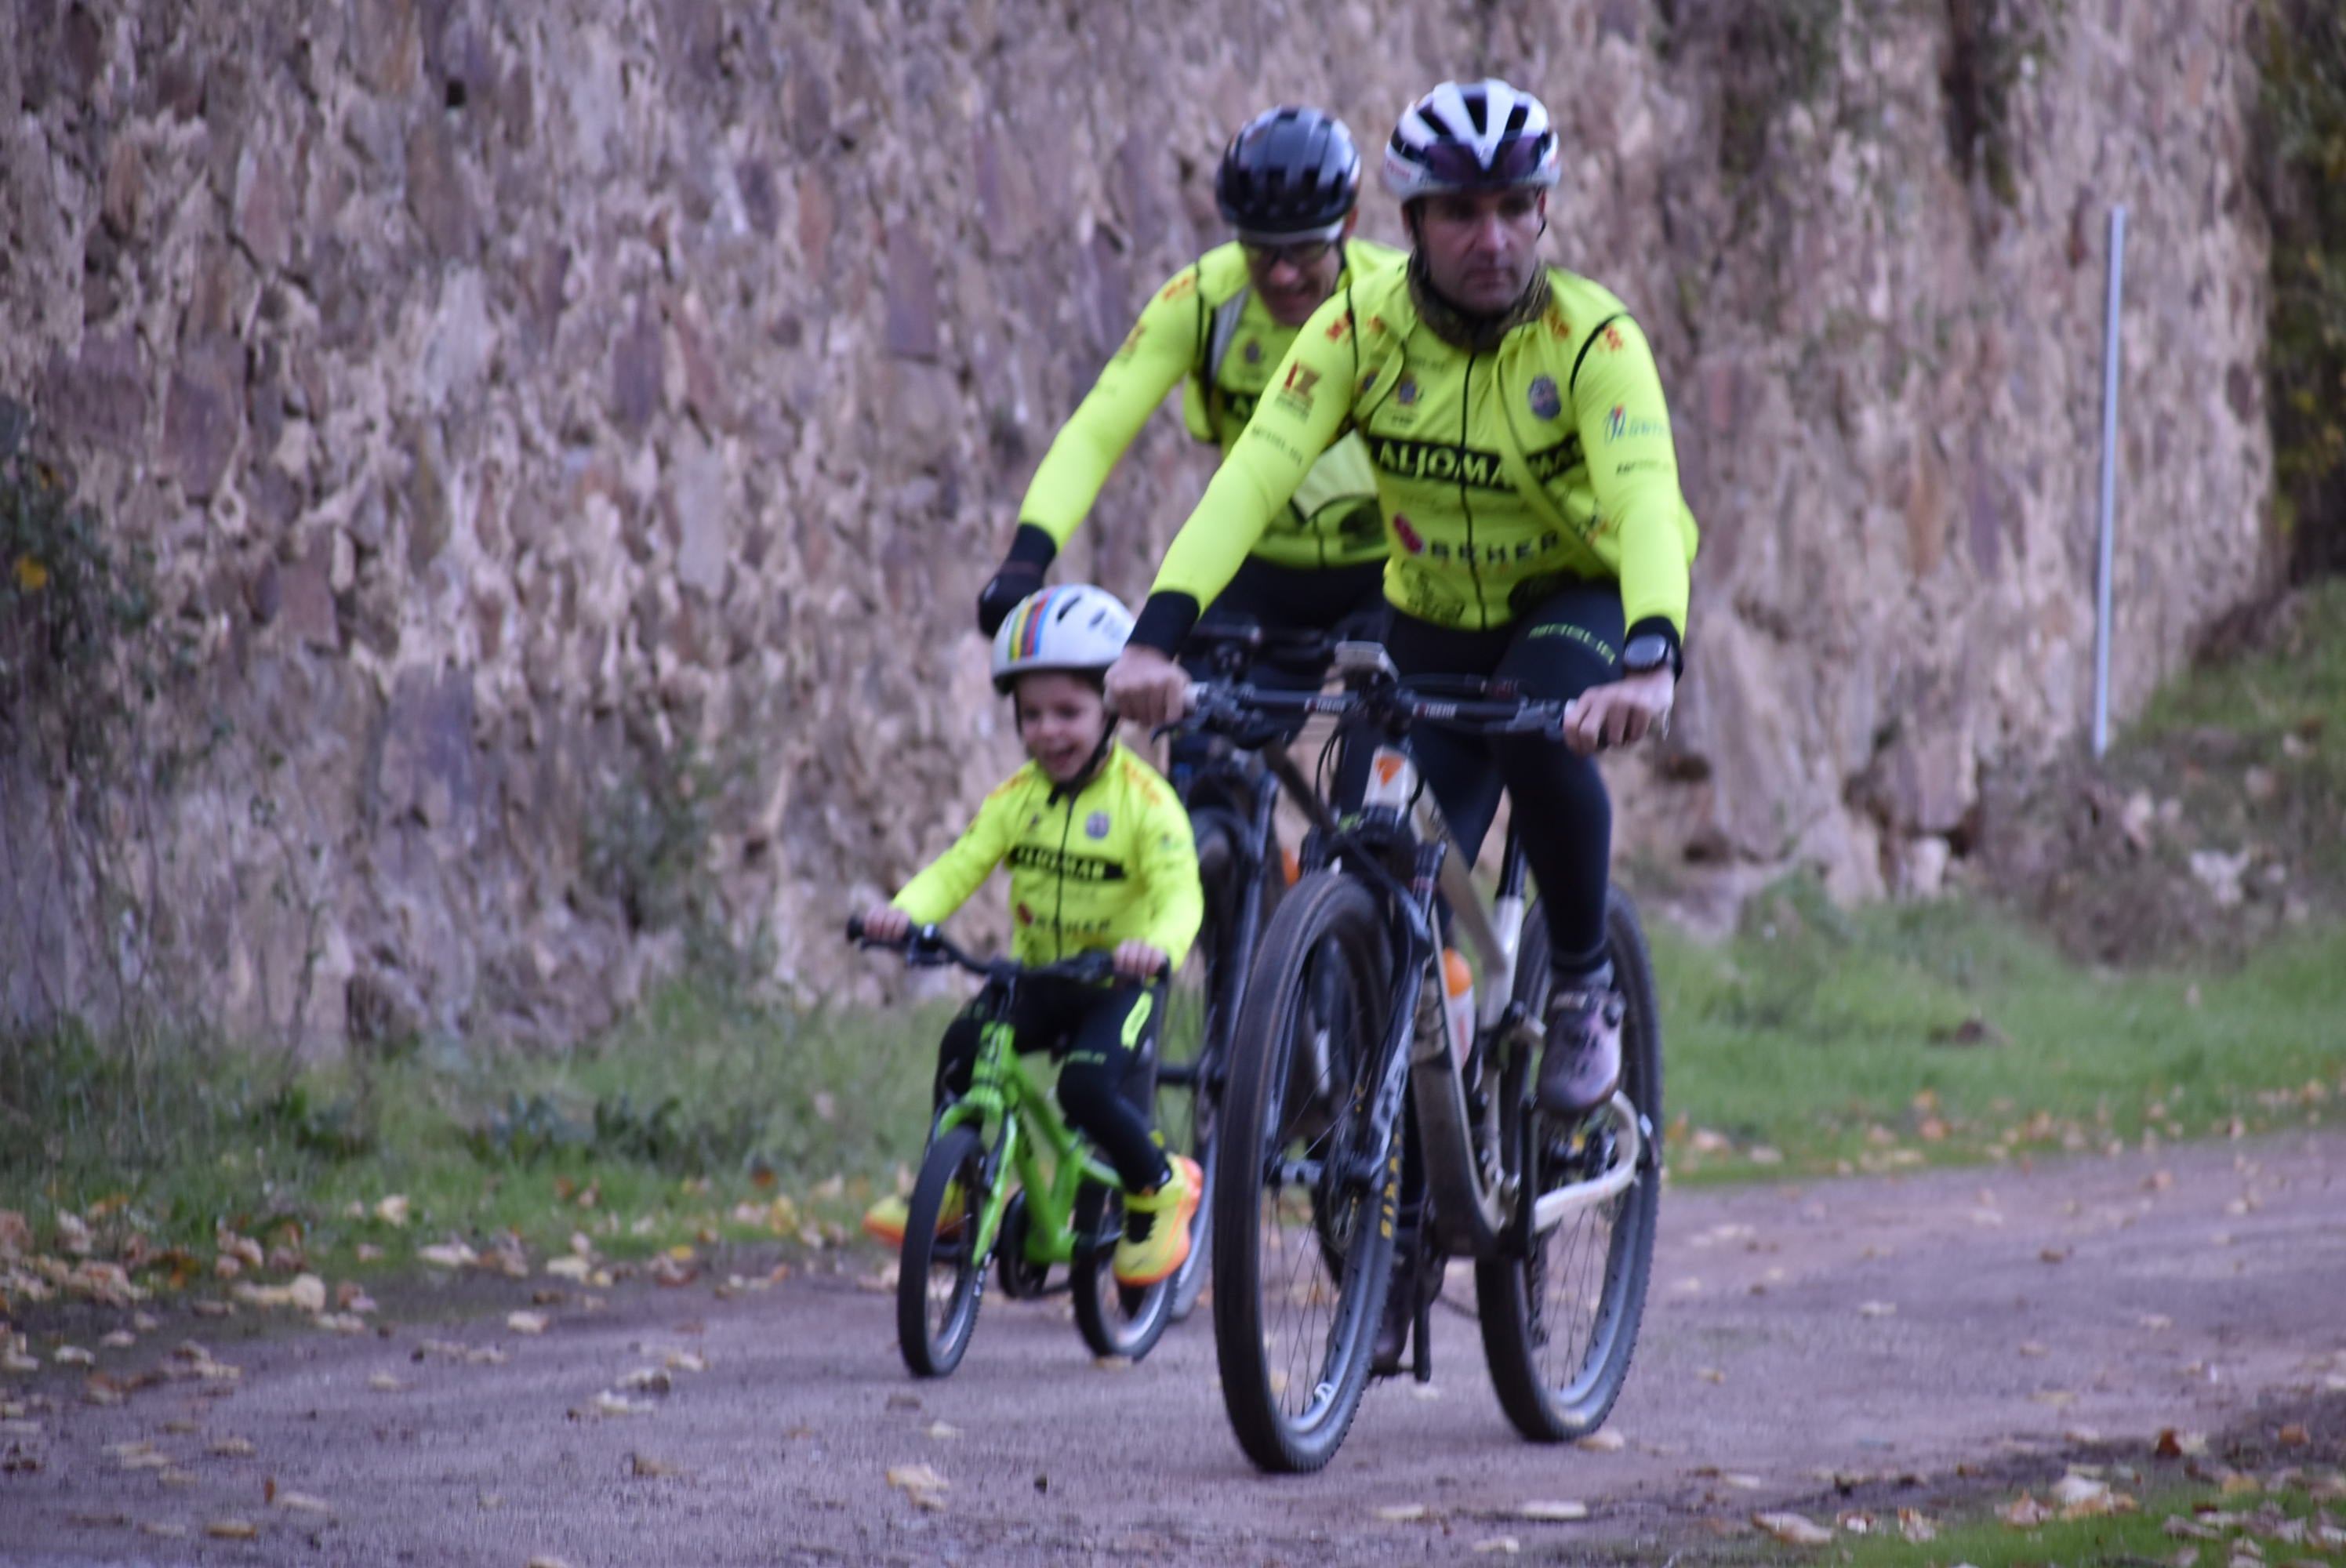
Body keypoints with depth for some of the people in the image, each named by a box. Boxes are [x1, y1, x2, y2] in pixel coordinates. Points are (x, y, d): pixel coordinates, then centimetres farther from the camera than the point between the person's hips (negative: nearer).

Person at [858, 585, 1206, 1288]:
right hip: (1035, 976, 4)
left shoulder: (1145, 801, -13)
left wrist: (1159, 945, -46)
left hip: (1119, 984, -4)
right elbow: (961, 866, -7)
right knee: (963, 1044, -23)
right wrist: (904, 911, -29)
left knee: (1088, 1087, -27)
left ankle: (1160, 1189, 3)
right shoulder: (1017, 798, 1)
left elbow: (1180, 893, -22)